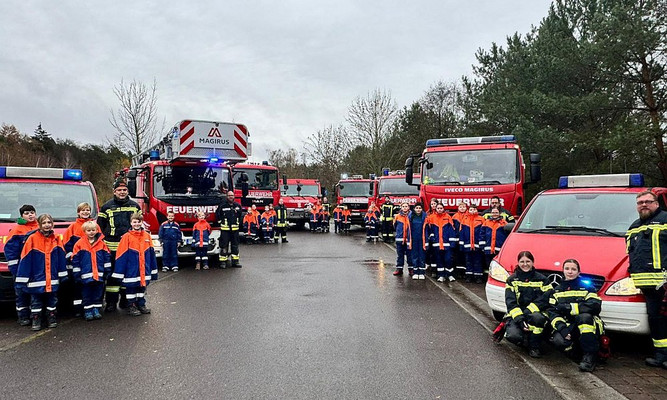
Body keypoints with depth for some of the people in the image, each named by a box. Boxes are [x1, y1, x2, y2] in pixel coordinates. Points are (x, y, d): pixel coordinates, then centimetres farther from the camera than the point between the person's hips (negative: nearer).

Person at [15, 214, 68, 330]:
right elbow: (25, 258, -8)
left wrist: (63, 275, 2)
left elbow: (61, 257, 4)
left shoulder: (56, 239, 1)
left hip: (52, 279, 3)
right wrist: (23, 278, -10)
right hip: (36, 279, -3)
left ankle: (51, 317, 26)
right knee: (36, 299, 8)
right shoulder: (32, 238, -8)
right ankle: (36, 319, 19)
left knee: (52, 299, 14)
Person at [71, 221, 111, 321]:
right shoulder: (79, 244, -2)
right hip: (86, 276, -2)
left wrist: (107, 271, 4)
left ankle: (97, 310, 21)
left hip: (99, 275, 2)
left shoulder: (102, 243, 3)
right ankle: (88, 311, 15)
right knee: (87, 295, 7)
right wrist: (77, 274, -3)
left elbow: (107, 257, 8)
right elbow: (75, 260, -1)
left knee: (98, 294, 10)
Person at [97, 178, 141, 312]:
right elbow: (100, 226, 7)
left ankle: (126, 300, 20)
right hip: (112, 247, -2)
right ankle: (111, 302, 4)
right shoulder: (107, 207, 5)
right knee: (112, 274, -1)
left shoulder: (135, 206, 11)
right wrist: (103, 241, 1)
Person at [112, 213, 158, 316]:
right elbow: (121, 256, -8)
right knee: (131, 288, 8)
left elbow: (151, 254, 8)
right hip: (131, 271, -4)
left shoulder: (147, 236, 2)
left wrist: (153, 270, 10)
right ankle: (131, 306, 21)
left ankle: (141, 305, 29)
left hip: (144, 271, 4)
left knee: (142, 288, 15)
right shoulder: (126, 237, -9)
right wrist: (119, 273, -9)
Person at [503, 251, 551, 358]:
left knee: (537, 317, -38)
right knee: (513, 335, -29)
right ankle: (525, 341, 10)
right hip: (516, 315, 0)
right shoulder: (512, 280, 6)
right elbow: (510, 302, -4)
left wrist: (527, 311, -19)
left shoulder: (542, 279, 6)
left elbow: (544, 300, -7)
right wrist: (519, 319, -19)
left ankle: (534, 346, -12)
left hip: (535, 312, 0)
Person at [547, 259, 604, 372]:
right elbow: (552, 312, 0)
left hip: (586, 326, -2)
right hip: (567, 326, 2)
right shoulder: (556, 291, 12)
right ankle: (574, 349, 5)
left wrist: (569, 307, -19)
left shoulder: (586, 286, 5)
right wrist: (562, 328, -19)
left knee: (584, 316, -36)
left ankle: (590, 355, -25)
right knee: (558, 341, -30)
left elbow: (595, 306, -14)